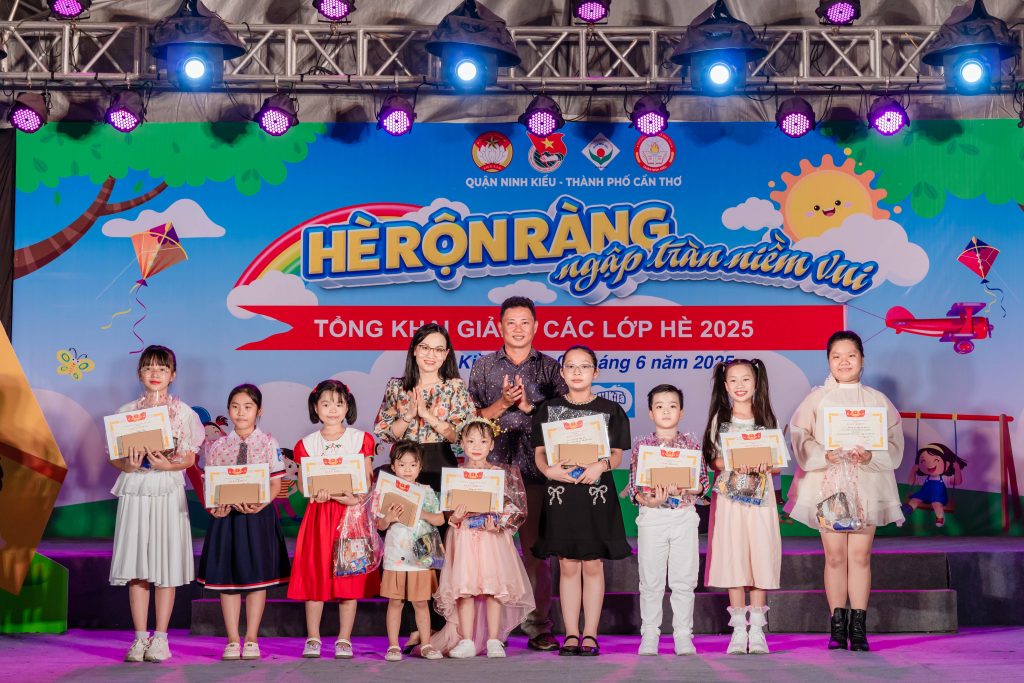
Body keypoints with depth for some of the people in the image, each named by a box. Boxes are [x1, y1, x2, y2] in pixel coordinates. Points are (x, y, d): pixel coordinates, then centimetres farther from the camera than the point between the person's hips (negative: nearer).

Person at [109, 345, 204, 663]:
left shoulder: (183, 412, 4)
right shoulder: (126, 411, 9)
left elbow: (190, 458, 1)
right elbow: (113, 457, 8)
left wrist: (167, 464, -18)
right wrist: (129, 464, -13)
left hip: (169, 493, -2)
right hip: (134, 491, 2)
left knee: (166, 567, -2)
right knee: (136, 568, 1)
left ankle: (160, 638, 5)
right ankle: (140, 637, 8)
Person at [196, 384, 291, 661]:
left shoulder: (268, 443, 0)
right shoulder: (218, 446, 5)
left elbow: (275, 483, -3)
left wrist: (260, 504, -20)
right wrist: (214, 507, -15)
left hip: (259, 516, -2)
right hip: (227, 516, 2)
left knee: (258, 576, 3)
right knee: (227, 577, 5)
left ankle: (251, 639, 13)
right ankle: (232, 640, 14)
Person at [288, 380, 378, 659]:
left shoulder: (360, 439, 5)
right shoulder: (307, 444, 8)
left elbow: (366, 482, 2)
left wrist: (354, 497, -17)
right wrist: (317, 493, -18)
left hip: (352, 514, -1)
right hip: (319, 514, 1)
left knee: (349, 576, -1)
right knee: (315, 575, -1)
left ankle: (344, 639, 6)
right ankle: (312, 638, 8)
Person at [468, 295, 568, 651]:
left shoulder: (550, 368, 10)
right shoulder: (484, 366, 11)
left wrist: (528, 405, -10)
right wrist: (503, 403, -10)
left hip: (536, 468, 0)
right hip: (492, 466, 0)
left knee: (536, 547, 1)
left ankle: (538, 625, 5)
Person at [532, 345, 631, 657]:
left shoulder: (610, 410, 5)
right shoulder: (549, 409, 8)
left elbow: (617, 454, 1)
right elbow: (539, 451, 5)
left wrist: (601, 466, -19)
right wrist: (549, 469, -16)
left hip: (597, 493, -1)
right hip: (560, 493, 1)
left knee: (593, 565, 2)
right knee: (567, 565, 3)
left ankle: (590, 635, 8)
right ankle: (571, 635, 9)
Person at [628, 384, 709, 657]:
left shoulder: (691, 443, 5)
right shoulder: (641, 445, 3)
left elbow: (703, 481, 2)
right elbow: (634, 485, 0)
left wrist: (681, 488, -17)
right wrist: (649, 501, -19)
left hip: (685, 516, 1)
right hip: (651, 516, -1)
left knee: (684, 580, 4)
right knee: (651, 580, 4)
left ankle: (683, 634, 12)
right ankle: (649, 634, 13)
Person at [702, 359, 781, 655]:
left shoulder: (766, 419, 9)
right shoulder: (720, 419, 8)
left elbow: (778, 465, 7)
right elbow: (713, 460, 3)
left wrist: (762, 465, -15)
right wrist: (732, 464, -17)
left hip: (760, 497, 0)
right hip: (729, 497, 0)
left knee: (760, 559, -3)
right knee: (733, 559, -3)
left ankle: (757, 630, 3)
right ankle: (739, 629, 3)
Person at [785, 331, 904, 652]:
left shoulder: (877, 400, 8)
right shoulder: (816, 398, 6)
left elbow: (893, 444, 4)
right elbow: (801, 440, -1)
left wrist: (870, 456, -15)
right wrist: (825, 455, -18)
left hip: (866, 483, 1)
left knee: (860, 555, 0)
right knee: (835, 556, 1)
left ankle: (859, 628, 6)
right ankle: (838, 627, 8)